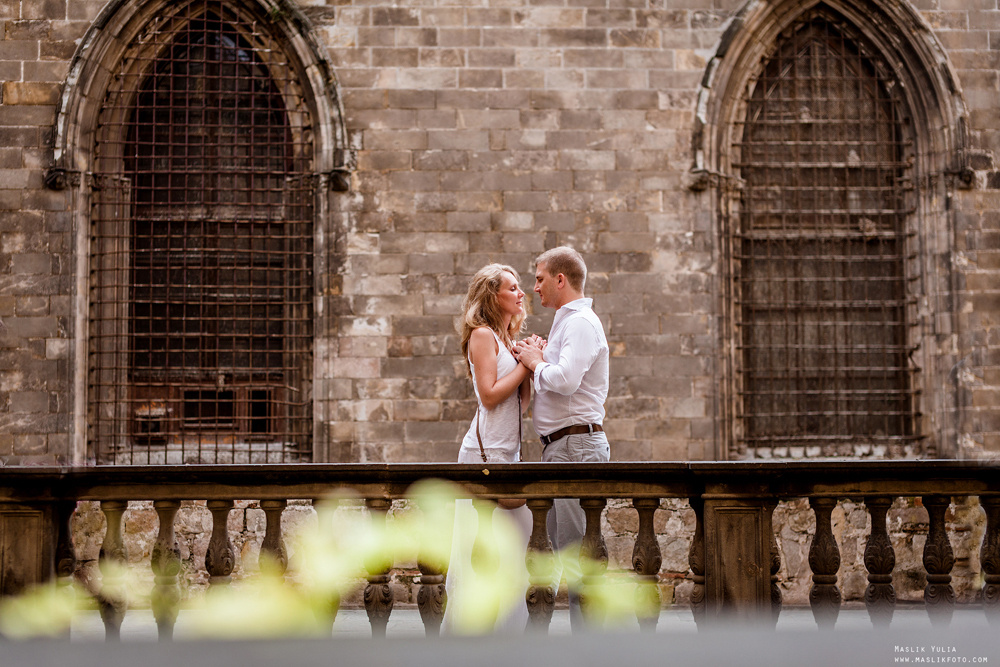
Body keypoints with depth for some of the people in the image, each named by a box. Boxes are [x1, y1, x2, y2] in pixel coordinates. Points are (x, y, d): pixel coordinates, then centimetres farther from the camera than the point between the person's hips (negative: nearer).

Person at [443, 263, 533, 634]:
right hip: (485, 452, -9)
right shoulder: (482, 335, -7)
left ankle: (507, 628, 16)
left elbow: (522, 401, 15)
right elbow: (490, 394, -15)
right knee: (480, 547, -7)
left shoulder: (509, 339, 19)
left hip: (508, 452, 9)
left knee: (520, 533, 8)